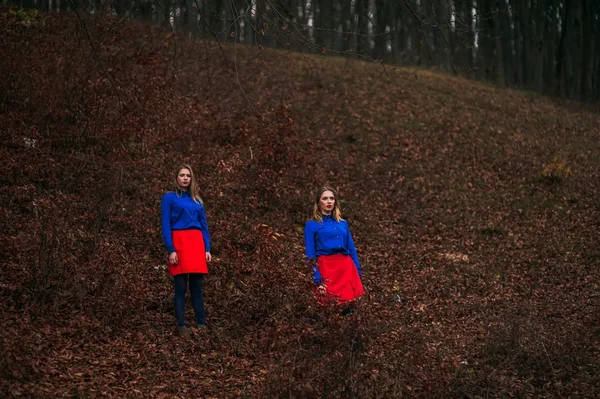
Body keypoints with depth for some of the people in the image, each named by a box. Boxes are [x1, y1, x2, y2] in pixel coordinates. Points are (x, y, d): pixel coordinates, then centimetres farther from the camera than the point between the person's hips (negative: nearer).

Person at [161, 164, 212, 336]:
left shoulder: (197, 200, 17)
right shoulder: (169, 198, 3)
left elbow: (204, 226, 16)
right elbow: (165, 225, -3)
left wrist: (207, 249, 6)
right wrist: (171, 250, -13)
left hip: (197, 244, 4)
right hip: (179, 243, -4)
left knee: (197, 287, 4)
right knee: (181, 287, -4)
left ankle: (201, 324, 6)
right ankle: (182, 326, -1)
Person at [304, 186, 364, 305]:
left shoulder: (343, 223, 16)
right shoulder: (311, 225, 3)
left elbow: (352, 250, 16)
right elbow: (310, 255, -2)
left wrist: (358, 275, 9)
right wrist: (317, 280, -13)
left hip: (346, 268, 4)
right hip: (326, 268, -4)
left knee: (352, 305, -2)